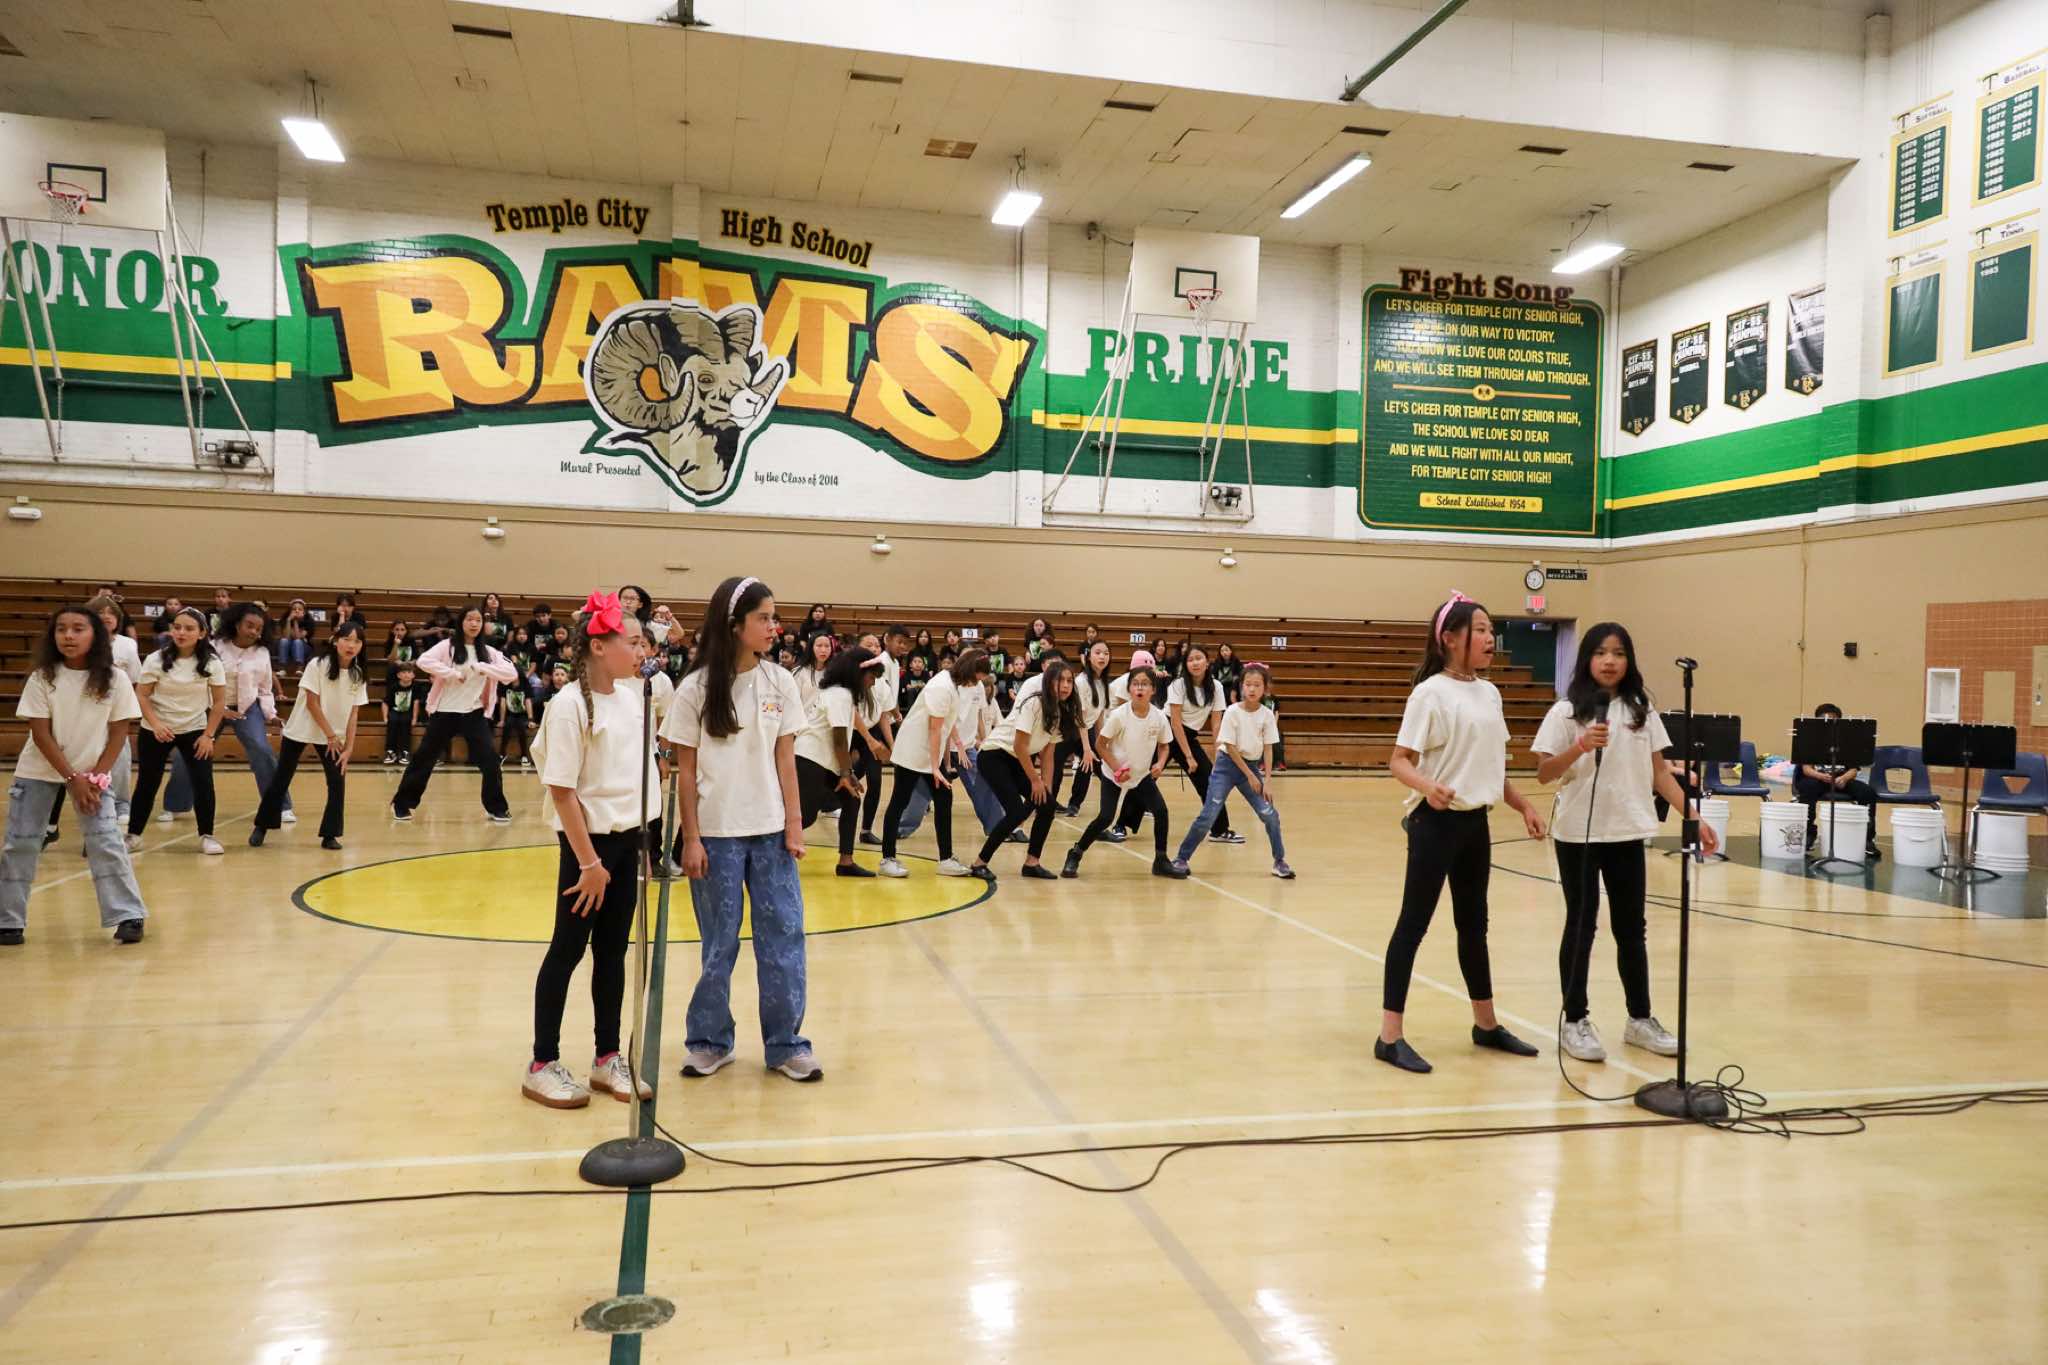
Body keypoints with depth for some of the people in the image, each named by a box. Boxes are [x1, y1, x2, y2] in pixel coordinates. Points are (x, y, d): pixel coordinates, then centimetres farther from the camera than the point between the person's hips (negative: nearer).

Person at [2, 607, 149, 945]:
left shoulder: (115, 679, -11)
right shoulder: (42, 677, -11)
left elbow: (119, 733, -6)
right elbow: (41, 733, -11)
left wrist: (96, 777, -13)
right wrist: (72, 778, -16)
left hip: (92, 773, -1)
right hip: (39, 771, 1)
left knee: (106, 841, -8)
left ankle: (128, 916, -2)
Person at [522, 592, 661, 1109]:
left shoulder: (632, 694, 4)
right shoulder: (570, 705, -17)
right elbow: (561, 791, -17)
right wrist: (588, 861, -17)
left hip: (628, 837, 6)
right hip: (588, 838, -6)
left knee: (613, 950, 12)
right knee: (568, 950, 3)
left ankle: (607, 1058, 23)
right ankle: (542, 1065, 16)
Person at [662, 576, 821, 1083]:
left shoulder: (780, 684, 1)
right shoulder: (697, 689, -6)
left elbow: (786, 760, 4)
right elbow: (686, 770, -3)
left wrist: (794, 825, 0)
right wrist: (691, 839, -6)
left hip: (770, 831, 3)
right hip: (716, 832, -2)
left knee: (784, 936, 3)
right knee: (719, 941, 6)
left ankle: (785, 1043, 16)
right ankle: (709, 1041, 24)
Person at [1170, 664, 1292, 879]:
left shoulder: (1267, 715, -6)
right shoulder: (1233, 712, -14)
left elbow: (1268, 749, -2)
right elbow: (1230, 747, -12)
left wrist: (1267, 780, -9)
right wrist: (1250, 776, -11)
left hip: (1252, 766, 3)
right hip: (1228, 765, -3)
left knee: (1270, 814, -7)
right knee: (1208, 816, -8)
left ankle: (1279, 861, 11)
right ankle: (1181, 858, 3)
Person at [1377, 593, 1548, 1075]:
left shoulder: (1489, 693, 9)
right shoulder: (1431, 693, -13)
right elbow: (1399, 761, -18)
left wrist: (1523, 805, 13)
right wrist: (1428, 787, -36)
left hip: (1476, 822, 8)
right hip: (1437, 822, -7)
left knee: (1473, 923, 18)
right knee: (1414, 923, -3)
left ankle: (1486, 1024, 31)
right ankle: (1390, 1036, 2)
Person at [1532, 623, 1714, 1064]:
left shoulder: (1642, 710, 6)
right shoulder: (1568, 710, -6)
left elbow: (1660, 771, 8)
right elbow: (1543, 774, -10)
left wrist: (1693, 817, 0)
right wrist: (1579, 748, -26)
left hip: (1628, 832, 3)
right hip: (1578, 833, -3)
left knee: (1631, 928, 11)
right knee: (1581, 926, 3)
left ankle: (1640, 1019, 23)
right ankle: (1575, 1022, 13)